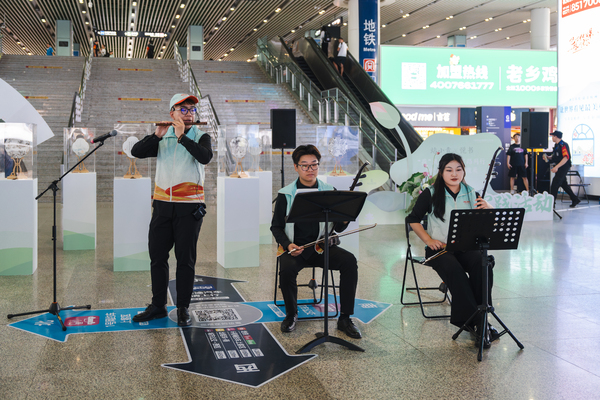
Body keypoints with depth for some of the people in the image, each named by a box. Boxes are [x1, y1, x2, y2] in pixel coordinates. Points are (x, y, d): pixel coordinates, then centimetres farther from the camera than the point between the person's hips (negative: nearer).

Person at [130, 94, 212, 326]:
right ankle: (158, 306, 21)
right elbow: (136, 152, -3)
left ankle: (183, 309, 11)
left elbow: (205, 157, -19)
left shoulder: (200, 137, 2)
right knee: (157, 255, 8)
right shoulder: (162, 139, 10)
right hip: (162, 204, 3)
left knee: (185, 258, 1)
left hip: (189, 207, -3)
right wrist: (157, 135, -14)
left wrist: (182, 136, -21)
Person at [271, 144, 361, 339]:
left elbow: (338, 228, 5)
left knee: (349, 261, -26)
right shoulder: (286, 195, 2)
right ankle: (291, 314, -4)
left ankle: (345, 318, -13)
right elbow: (276, 226, 6)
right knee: (287, 269, -34)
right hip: (295, 247, -1)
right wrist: (287, 244, -13)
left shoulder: (329, 192, 6)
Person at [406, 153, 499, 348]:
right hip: (440, 248, -3)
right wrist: (429, 240, -7)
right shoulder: (431, 194, 5)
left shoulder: (471, 194, 13)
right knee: (456, 272, -35)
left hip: (466, 246, 3)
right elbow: (413, 219, 6)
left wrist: (487, 207, -17)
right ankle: (476, 324, -30)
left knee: (483, 267, -31)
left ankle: (480, 318, -25)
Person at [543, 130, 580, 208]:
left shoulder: (563, 145, -15)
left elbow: (566, 158, -24)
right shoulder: (556, 146, 15)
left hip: (563, 167, -10)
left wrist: (557, 167, -28)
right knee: (564, 185, 14)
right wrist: (548, 159, 6)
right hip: (559, 168, 10)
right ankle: (575, 200, 21)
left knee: (554, 185, -10)